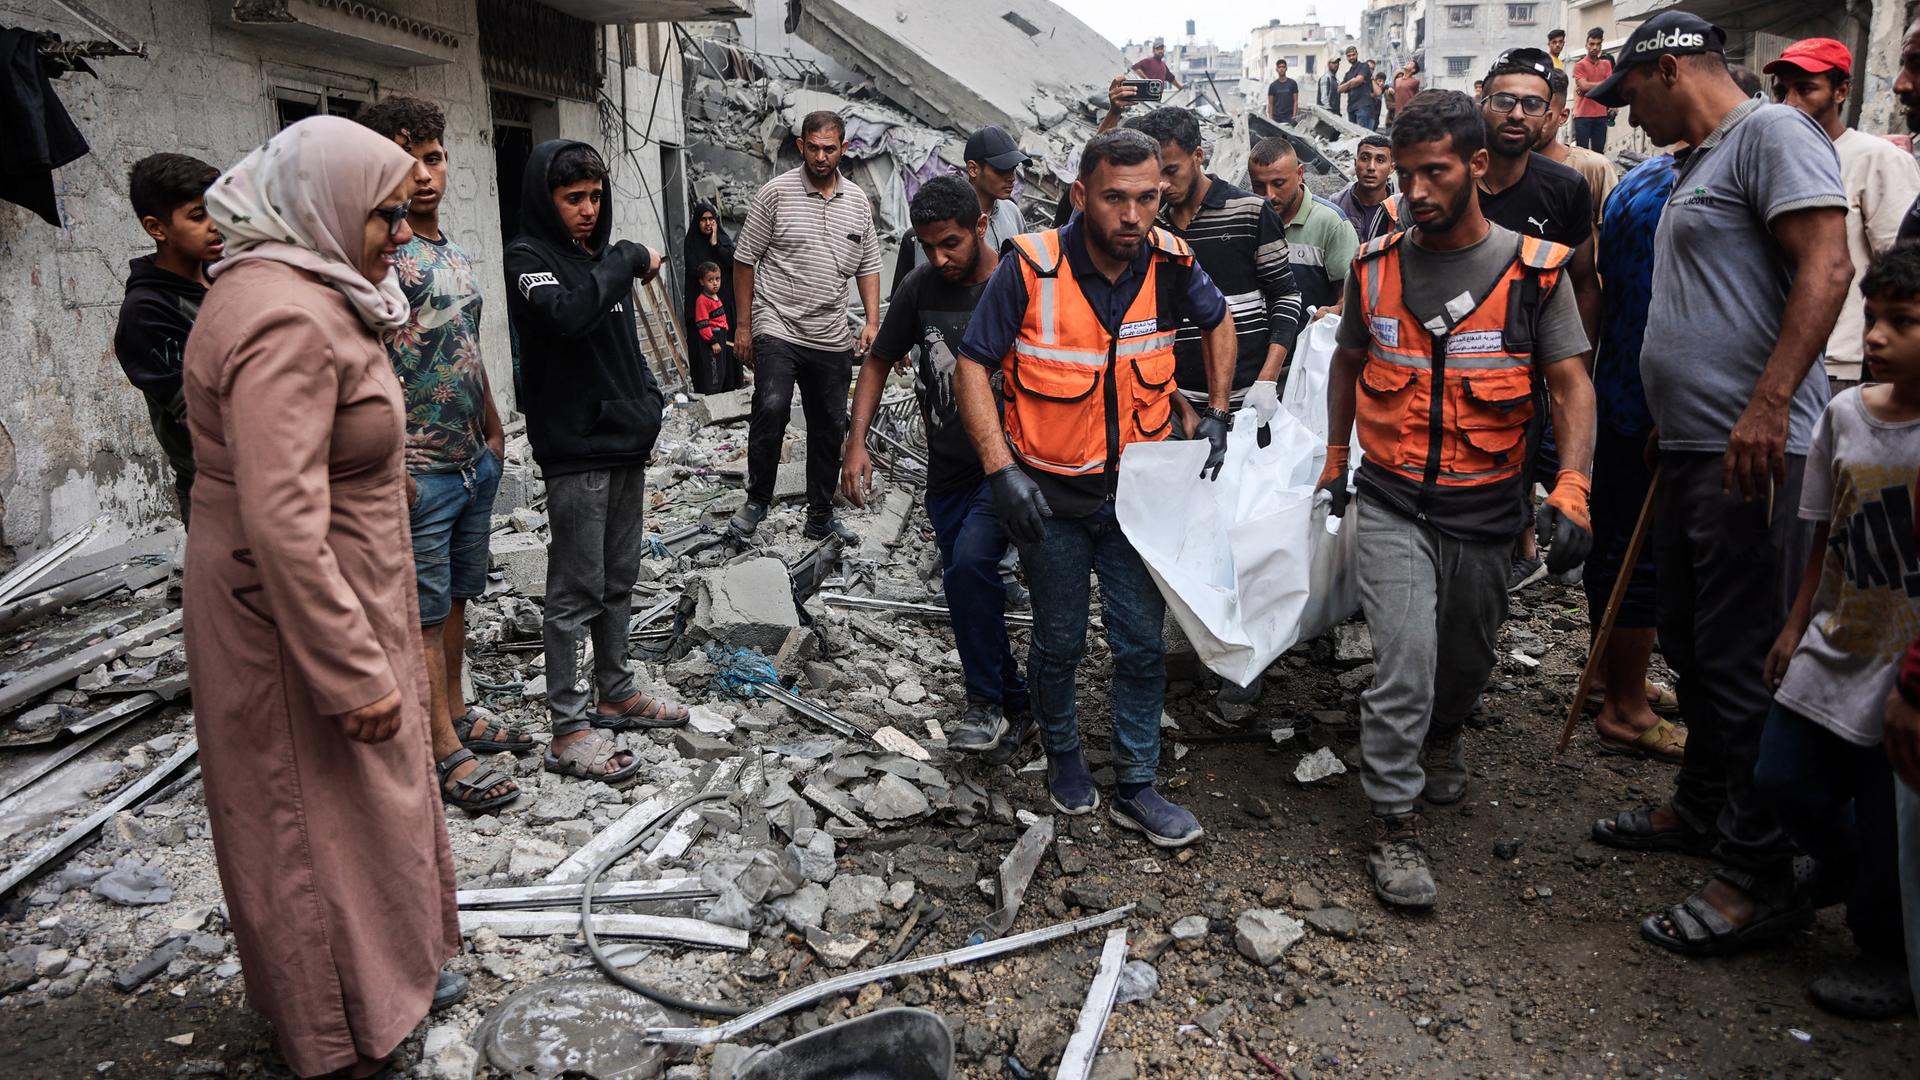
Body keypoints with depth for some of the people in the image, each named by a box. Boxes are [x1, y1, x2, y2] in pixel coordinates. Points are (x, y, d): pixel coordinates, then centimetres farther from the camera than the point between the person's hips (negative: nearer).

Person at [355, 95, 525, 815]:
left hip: (474, 459, 8)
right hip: (419, 468, -8)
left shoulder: (452, 251, 13)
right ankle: (445, 751, 10)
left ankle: (458, 714, 31)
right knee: (424, 612, 1)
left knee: (456, 597, 18)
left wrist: (493, 428, 21)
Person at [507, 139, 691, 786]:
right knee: (576, 592, -3)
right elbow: (565, 315, -29)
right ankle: (568, 731, 4)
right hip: (575, 450, -8)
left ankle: (615, 693, 30)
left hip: (626, 442, 8)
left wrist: (646, 400, 12)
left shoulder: (600, 254, 14)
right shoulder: (528, 256, -8)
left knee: (619, 580, 16)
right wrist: (628, 260, -19)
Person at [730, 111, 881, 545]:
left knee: (830, 427, 9)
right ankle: (757, 502, -6)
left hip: (832, 340, 5)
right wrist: (743, 325, -3)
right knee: (772, 407, -24)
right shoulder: (776, 192, -4)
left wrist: (872, 322, 2)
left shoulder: (858, 201, 9)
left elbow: (868, 266, 15)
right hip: (777, 329, -5)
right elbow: (745, 260, -1)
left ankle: (820, 517, 22)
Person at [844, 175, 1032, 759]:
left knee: (968, 563, -25)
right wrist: (856, 443, -2)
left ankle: (988, 701, -8)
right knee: (970, 593, 9)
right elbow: (878, 362, 9)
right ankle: (1016, 706, 27)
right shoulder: (920, 288, 0)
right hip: (948, 471, 5)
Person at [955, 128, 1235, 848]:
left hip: (1137, 489, 3)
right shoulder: (1031, 267, -19)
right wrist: (1000, 470, -22)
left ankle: (1136, 788, 23)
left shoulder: (1170, 262, -9)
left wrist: (1216, 415, 4)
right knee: (1059, 643, 13)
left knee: (1141, 644, 7)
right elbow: (971, 366, -14)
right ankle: (1063, 755, 39)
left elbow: (1218, 320, 12)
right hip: (1050, 492, -2)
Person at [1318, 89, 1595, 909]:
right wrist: (1336, 458, 18)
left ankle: (1441, 736, 49)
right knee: (1405, 656, -13)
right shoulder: (1375, 266, 1)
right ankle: (1393, 825, 0)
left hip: (1485, 507, 1)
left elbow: (1571, 383, -6)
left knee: (1468, 657, 17)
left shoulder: (1535, 271, -5)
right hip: (1390, 503, 0)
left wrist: (1571, 488, -20)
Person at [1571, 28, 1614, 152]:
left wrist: (1590, 87, -8)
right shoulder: (1579, 65, -1)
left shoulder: (1607, 64, 13)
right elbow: (1584, 86, -13)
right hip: (1583, 115, -4)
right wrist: (1603, 83, -4)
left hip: (1601, 115, 4)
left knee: (1599, 151, 6)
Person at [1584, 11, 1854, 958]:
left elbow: (1825, 269, -19)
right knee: (1691, 644, 18)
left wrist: (1767, 406, -27)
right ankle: (1704, 807, 34)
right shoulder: (1700, 164, 21)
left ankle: (1761, 877, 5)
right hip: (1692, 447, 10)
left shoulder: (1773, 133, -7)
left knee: (1743, 662, -5)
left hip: (1753, 450, -10)